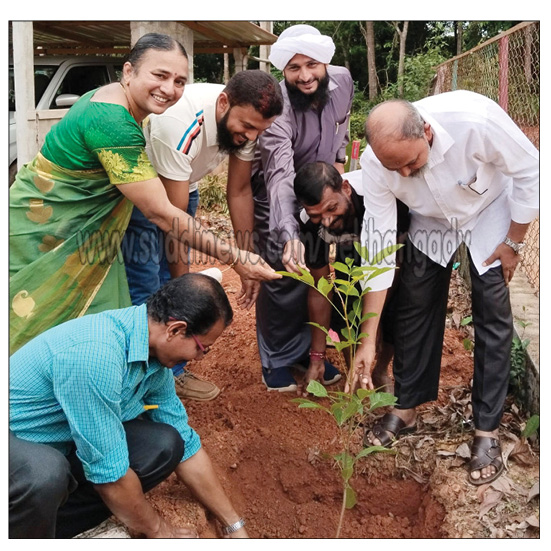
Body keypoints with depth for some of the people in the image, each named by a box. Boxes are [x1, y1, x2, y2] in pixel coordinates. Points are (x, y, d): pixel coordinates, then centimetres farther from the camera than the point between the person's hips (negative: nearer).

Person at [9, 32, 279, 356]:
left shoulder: (111, 97, 1)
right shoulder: (114, 125, -28)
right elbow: (161, 214, -28)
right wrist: (234, 258, -26)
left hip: (82, 234, 9)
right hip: (44, 235, -9)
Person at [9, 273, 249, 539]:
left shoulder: (155, 356, -7)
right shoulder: (95, 352, -34)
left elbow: (186, 445, 3)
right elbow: (108, 468, -28)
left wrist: (235, 526, 6)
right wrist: (158, 530, -10)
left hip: (61, 446, 8)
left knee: (163, 445, -12)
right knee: (45, 474, -39)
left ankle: (44, 521, -2)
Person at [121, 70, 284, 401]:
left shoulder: (247, 119, -17)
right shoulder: (180, 125, -38)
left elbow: (240, 191, -5)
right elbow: (175, 217, -29)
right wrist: (183, 279, -19)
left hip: (184, 185, 6)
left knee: (174, 279, 6)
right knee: (145, 286, -11)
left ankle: (171, 371, 17)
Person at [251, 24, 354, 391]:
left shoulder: (342, 81, -16)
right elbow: (280, 176, -47)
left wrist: (339, 158, 1)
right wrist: (289, 234, -59)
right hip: (277, 197, -5)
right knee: (284, 275, -6)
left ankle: (304, 350, 28)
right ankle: (276, 362, 11)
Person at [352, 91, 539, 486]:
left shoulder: (476, 119, -41)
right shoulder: (375, 163, -30)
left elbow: (530, 172, -23)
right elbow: (378, 244, -25)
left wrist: (514, 243, -14)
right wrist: (368, 338, -23)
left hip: (489, 215, -2)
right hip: (431, 222, 3)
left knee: (492, 318, -5)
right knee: (414, 308, 3)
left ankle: (488, 430, 7)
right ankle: (406, 410, 21)